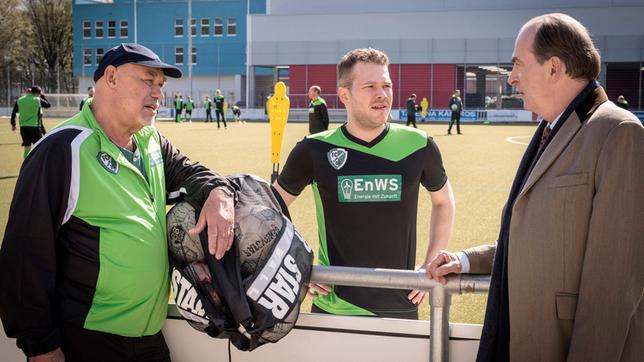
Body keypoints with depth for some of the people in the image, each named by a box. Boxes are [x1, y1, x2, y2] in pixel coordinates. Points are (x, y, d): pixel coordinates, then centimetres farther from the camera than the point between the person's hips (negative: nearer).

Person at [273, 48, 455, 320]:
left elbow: (443, 201, 13)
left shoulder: (418, 146, -4)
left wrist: (430, 266, 6)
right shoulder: (314, 150, -7)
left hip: (402, 307, 1)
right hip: (334, 307, -1)